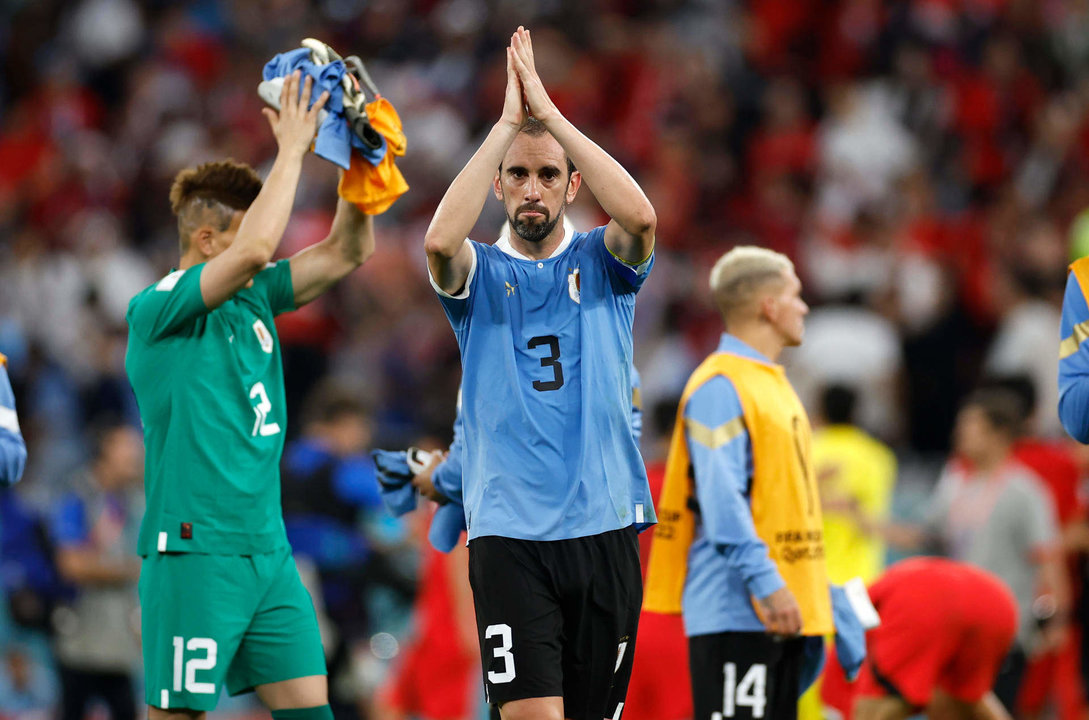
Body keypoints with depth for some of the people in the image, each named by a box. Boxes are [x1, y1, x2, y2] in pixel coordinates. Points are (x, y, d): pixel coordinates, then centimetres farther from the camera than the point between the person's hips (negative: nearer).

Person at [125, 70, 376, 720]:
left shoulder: (254, 300, 13)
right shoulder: (157, 311, -10)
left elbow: (348, 252, 15)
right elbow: (253, 250, -25)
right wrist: (293, 149, -16)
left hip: (267, 551, 8)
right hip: (194, 551, -8)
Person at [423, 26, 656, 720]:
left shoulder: (601, 261, 9)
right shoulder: (482, 271, 6)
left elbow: (640, 217, -15)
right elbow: (441, 240, -18)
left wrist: (550, 111, -15)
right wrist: (507, 122, -16)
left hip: (604, 527, 2)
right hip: (508, 531, -2)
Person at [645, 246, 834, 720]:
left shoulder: (772, 383, 19)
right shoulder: (720, 386, -11)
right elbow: (722, 499, -20)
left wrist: (819, 593, 21)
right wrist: (765, 582, -26)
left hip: (778, 609, 10)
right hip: (736, 609, -10)